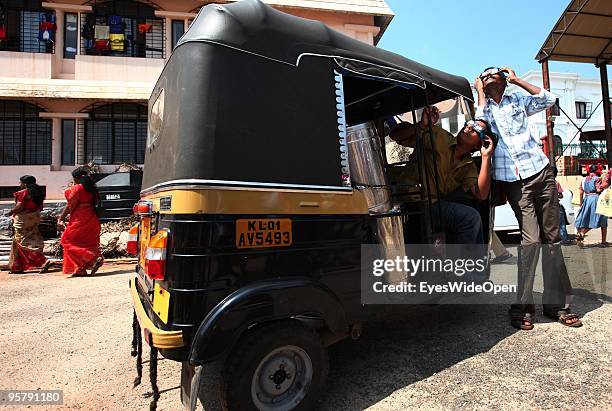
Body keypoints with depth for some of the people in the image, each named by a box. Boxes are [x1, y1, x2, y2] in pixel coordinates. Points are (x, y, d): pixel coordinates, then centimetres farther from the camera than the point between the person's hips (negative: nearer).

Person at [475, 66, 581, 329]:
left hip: (540, 172, 3)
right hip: (514, 180, -3)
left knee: (552, 238, 3)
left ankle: (556, 303, 13)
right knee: (530, 239, -14)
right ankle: (522, 306, -5)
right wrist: (480, 93, 3)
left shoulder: (517, 100, 19)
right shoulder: (482, 107, 13)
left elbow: (548, 99, 6)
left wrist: (516, 79, 9)